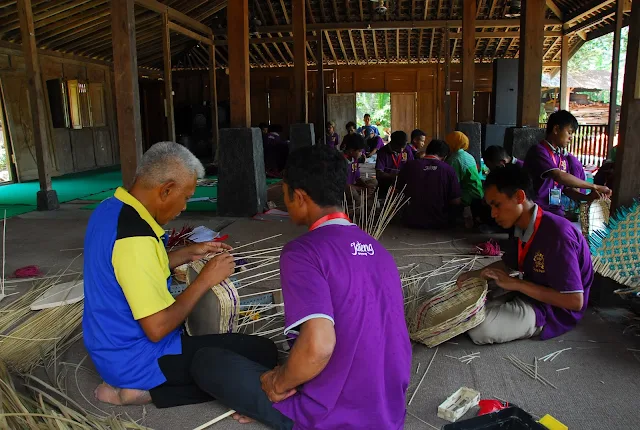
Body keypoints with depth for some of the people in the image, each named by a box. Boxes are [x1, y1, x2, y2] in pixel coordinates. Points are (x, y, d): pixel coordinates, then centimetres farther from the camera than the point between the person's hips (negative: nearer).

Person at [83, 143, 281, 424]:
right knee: (262, 353, -16)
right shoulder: (135, 237, -29)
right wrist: (206, 279, -16)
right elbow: (158, 329, -27)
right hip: (135, 357, -10)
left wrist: (188, 254, 9)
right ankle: (146, 390, -9)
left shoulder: (109, 209, 1)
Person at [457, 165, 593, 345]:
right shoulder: (524, 228, -2)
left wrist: (517, 284, -28)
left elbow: (575, 301, -30)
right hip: (531, 295, 8)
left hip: (553, 310, -8)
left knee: (480, 328, -25)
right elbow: (507, 264, 16)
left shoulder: (557, 234, -29)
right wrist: (476, 275, -2)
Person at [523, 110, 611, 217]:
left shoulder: (563, 159, 15)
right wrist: (593, 186, -17)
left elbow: (566, 188, 12)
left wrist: (587, 197, -7)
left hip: (556, 211, 8)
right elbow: (559, 176, -23)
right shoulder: (538, 151, -11)